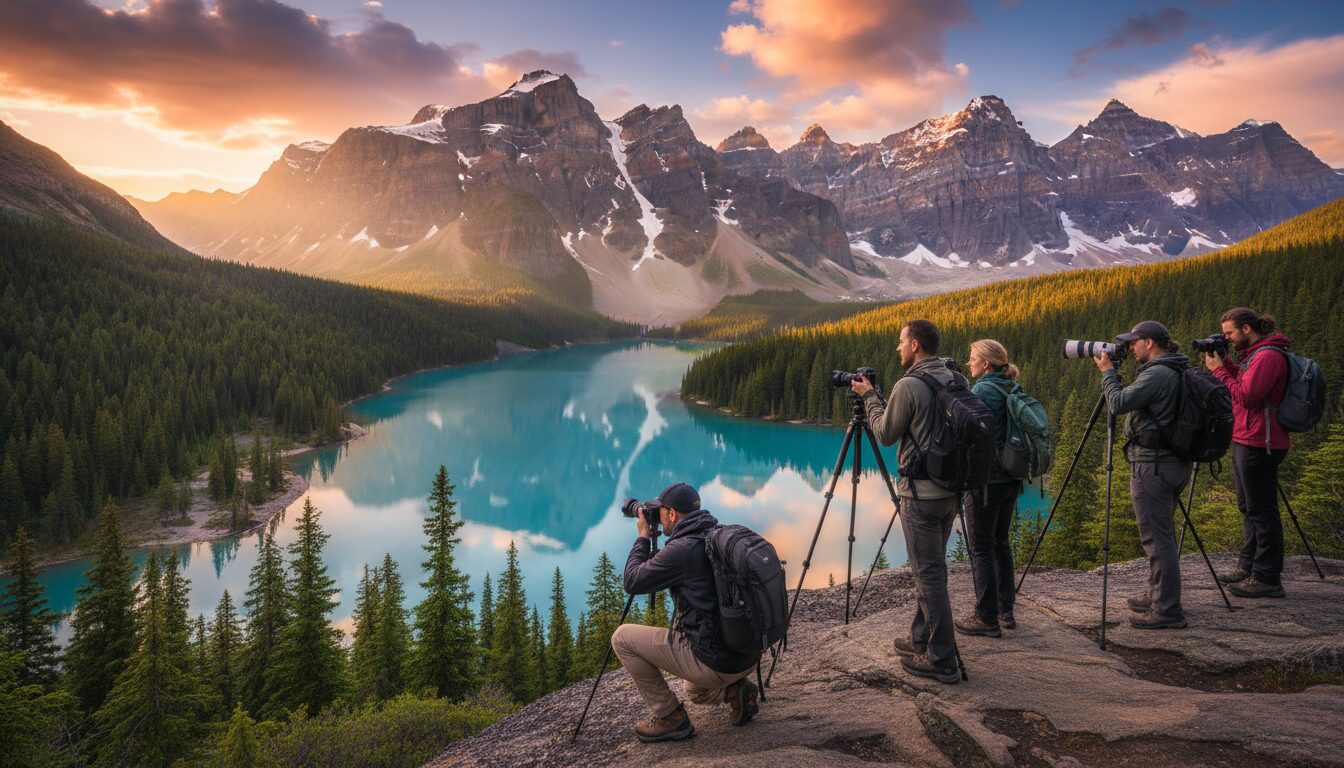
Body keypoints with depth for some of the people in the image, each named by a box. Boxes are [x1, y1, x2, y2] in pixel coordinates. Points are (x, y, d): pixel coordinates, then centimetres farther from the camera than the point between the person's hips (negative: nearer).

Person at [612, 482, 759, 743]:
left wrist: (643, 536, 6)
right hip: (747, 656, 9)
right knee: (696, 691, 40)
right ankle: (735, 690, 9)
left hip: (713, 661, -9)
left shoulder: (681, 549, -18)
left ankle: (670, 717, 7)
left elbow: (632, 581, -5)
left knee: (622, 637, 5)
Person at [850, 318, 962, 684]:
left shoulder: (908, 386, -17)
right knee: (931, 569, 18)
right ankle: (922, 640, 30)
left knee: (929, 574, -2)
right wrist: (877, 397, 18)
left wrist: (868, 396, 7)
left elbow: (885, 434, -5)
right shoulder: (954, 381, 8)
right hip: (951, 489, 8)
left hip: (921, 493, -8)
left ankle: (941, 660, 3)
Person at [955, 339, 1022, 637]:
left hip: (985, 481, -9)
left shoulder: (981, 391, -16)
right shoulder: (1012, 391, 10)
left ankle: (987, 618, 6)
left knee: (982, 549, 0)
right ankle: (1005, 611, 24)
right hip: (1011, 479, 9)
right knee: (1000, 543, 17)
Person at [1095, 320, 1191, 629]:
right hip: (1173, 462, 11)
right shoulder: (1175, 372, 14)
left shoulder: (1157, 374, -18)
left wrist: (1107, 371, -9)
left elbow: (1119, 403, -20)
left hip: (1152, 465, -11)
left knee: (1157, 537, -5)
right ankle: (1159, 596, 31)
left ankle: (1167, 610, 0)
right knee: (1162, 534, 20)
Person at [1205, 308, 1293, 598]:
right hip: (1246, 441, 11)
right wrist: (1225, 364, 6)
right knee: (1249, 508, 17)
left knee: (1262, 511, -6)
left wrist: (1219, 370, -13)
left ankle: (1267, 579, -1)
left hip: (1259, 444, -11)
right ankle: (1249, 567, 27)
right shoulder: (1253, 354, 15)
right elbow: (1242, 386, 15)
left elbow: (1246, 396, -22)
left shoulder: (1268, 356, -17)